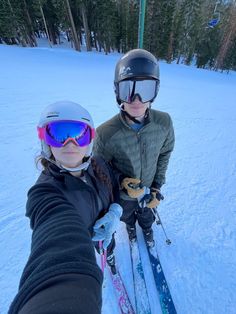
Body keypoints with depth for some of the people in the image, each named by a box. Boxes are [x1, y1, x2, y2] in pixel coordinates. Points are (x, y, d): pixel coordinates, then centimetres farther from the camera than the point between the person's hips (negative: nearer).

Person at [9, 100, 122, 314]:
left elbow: (116, 188, -7)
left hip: (107, 226, 5)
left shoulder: (99, 165, -23)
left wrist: (115, 211, -25)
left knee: (110, 245, 36)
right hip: (83, 237, -4)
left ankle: (110, 254, 72)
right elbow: (63, 241, -57)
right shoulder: (46, 192, -39)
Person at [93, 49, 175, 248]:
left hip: (148, 189, 2)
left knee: (146, 214, 34)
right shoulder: (106, 133, -33)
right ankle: (131, 226, 72)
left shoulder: (164, 122, -24)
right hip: (122, 193, -1)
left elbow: (165, 153, -6)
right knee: (126, 214, 33)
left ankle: (147, 228, 72)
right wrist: (122, 182, -30)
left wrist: (157, 185, -8)